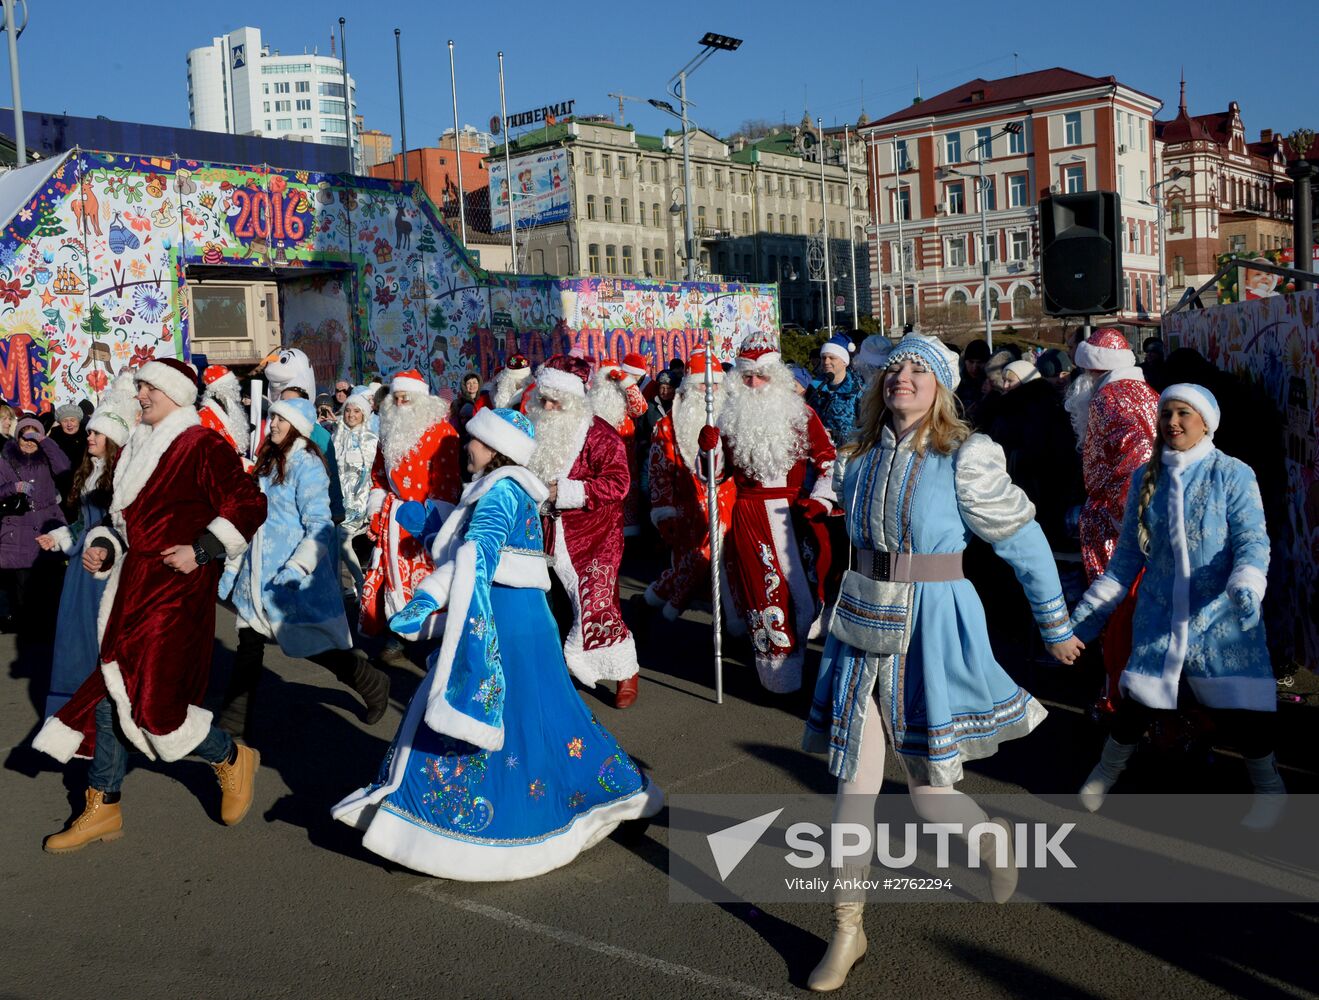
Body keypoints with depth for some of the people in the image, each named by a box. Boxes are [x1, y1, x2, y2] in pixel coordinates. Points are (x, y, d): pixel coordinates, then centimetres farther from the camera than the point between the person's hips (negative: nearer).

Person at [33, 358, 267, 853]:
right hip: (132, 587, 8)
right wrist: (102, 547, 7)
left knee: (152, 700, -10)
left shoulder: (203, 447, -10)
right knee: (110, 693, 9)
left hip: (176, 590, -8)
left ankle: (232, 760, 16)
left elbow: (248, 505, -16)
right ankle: (102, 810, 20)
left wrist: (200, 551, -19)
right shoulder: (135, 449, 15)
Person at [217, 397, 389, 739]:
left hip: (292, 574, -8)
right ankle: (233, 723, 16)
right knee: (249, 646, 8)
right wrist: (237, 564, 20)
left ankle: (374, 686, 23)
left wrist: (297, 567, -30)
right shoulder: (269, 461, 12)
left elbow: (319, 526, -20)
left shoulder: (306, 465, -14)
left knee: (317, 646, 2)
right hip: (258, 573, 8)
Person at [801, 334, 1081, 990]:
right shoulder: (861, 459, 6)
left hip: (930, 629, -4)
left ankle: (994, 837, 41)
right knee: (853, 783, 3)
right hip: (862, 629, 4)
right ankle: (847, 932, 17)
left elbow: (1024, 542, -2)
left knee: (930, 794, 5)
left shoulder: (964, 458, -10)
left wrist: (1056, 628, 4)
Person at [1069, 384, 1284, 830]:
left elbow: (1252, 541, -11)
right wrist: (1088, 613, 8)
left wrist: (1246, 585, -33)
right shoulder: (1146, 478, 6)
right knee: (1140, 700, 1)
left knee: (1239, 707, -2)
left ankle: (1268, 786, 25)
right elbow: (1127, 554, 10)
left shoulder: (1232, 475, -4)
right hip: (1159, 619, 2)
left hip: (1221, 619, -2)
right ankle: (1108, 769, 28)